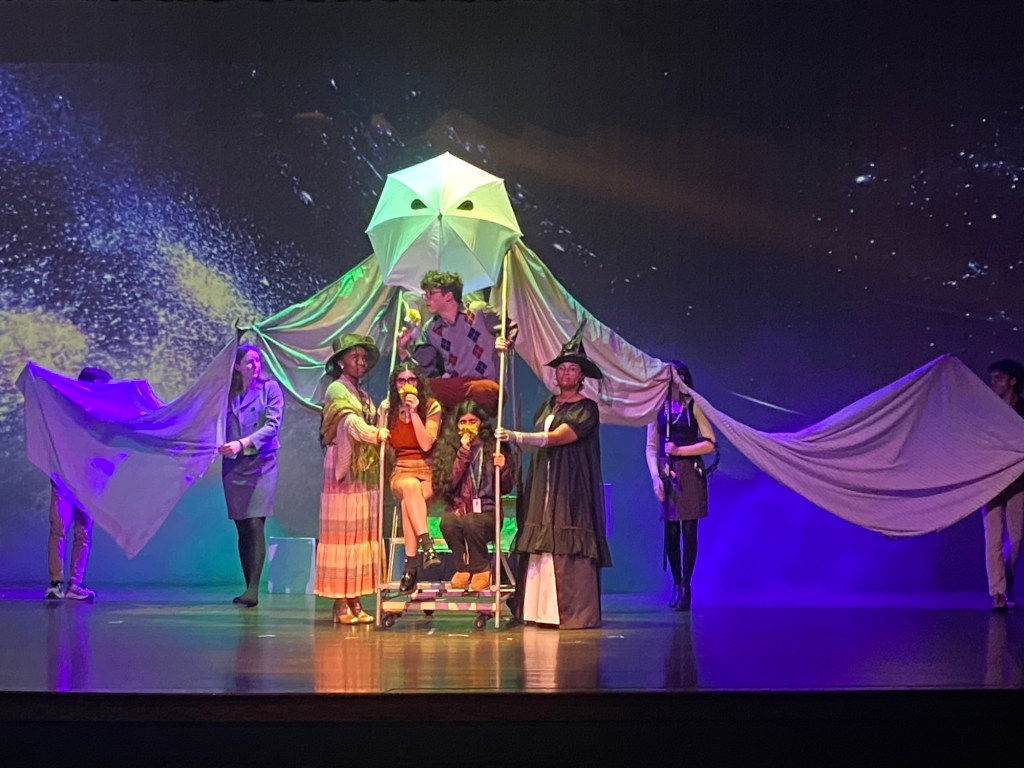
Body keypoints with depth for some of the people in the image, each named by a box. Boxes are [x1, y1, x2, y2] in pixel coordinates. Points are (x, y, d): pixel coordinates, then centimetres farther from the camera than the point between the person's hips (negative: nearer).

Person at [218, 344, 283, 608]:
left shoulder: (270, 388, 1)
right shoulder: (228, 393, 10)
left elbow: (272, 425, -9)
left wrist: (243, 443, -20)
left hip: (261, 462, -3)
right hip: (233, 466, 4)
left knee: (255, 525, -13)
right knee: (242, 528, 6)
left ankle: (254, 589, -17)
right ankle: (249, 588, 11)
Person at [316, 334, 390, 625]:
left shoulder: (364, 396, 20)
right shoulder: (337, 390, -4)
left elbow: (370, 432, 13)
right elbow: (353, 426, -21)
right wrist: (380, 434, -27)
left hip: (365, 475, 8)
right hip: (345, 474, -8)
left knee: (362, 534, 5)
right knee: (342, 533, -6)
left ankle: (355, 601, 7)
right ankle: (340, 604, -4)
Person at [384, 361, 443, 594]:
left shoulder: (432, 406, 0)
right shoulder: (387, 407, 8)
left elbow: (426, 444, -12)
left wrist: (414, 413, -15)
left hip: (427, 472, -2)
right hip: (400, 472, 2)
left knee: (408, 501, -36)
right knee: (410, 486, -38)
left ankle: (411, 565, -37)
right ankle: (427, 545, -48)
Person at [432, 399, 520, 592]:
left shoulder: (493, 447, 4)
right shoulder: (448, 448, 7)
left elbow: (506, 488, 5)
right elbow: (448, 483, -5)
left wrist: (503, 468, -16)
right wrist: (463, 452, -9)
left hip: (486, 511, -1)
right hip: (458, 508, 1)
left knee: (471, 522, -35)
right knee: (448, 521, -34)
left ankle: (482, 570, -11)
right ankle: (463, 568, -12)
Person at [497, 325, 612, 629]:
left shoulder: (586, 408, -4)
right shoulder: (549, 405, 17)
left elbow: (555, 437, -16)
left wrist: (515, 437, -23)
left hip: (571, 486, -6)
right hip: (542, 486, 6)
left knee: (568, 546, -11)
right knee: (542, 545, 0)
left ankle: (575, 613, -8)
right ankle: (542, 610, 2)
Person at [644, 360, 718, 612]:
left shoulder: (694, 406, 0)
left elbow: (710, 443, -2)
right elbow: (651, 447, 9)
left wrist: (680, 451, -11)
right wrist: (655, 476, -3)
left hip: (690, 474, -2)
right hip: (666, 474, 2)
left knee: (688, 530, -2)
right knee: (670, 532, 2)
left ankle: (685, 586, 4)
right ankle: (676, 583, 15)